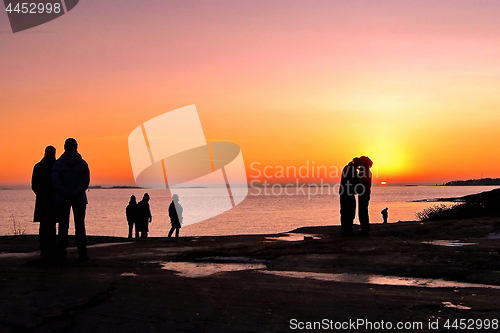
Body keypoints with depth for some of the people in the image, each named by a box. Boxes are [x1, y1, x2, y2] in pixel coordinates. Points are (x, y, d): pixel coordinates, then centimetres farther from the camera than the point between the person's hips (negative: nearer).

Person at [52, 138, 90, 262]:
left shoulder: (58, 163, -1)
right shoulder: (82, 163, 1)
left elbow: (56, 181, -11)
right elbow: (86, 181, -9)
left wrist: (66, 194, -13)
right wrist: (75, 193, -12)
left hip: (62, 199, 0)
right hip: (79, 199, 0)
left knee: (63, 226, 5)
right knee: (80, 226, 6)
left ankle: (62, 255, 3)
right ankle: (82, 254, 3)